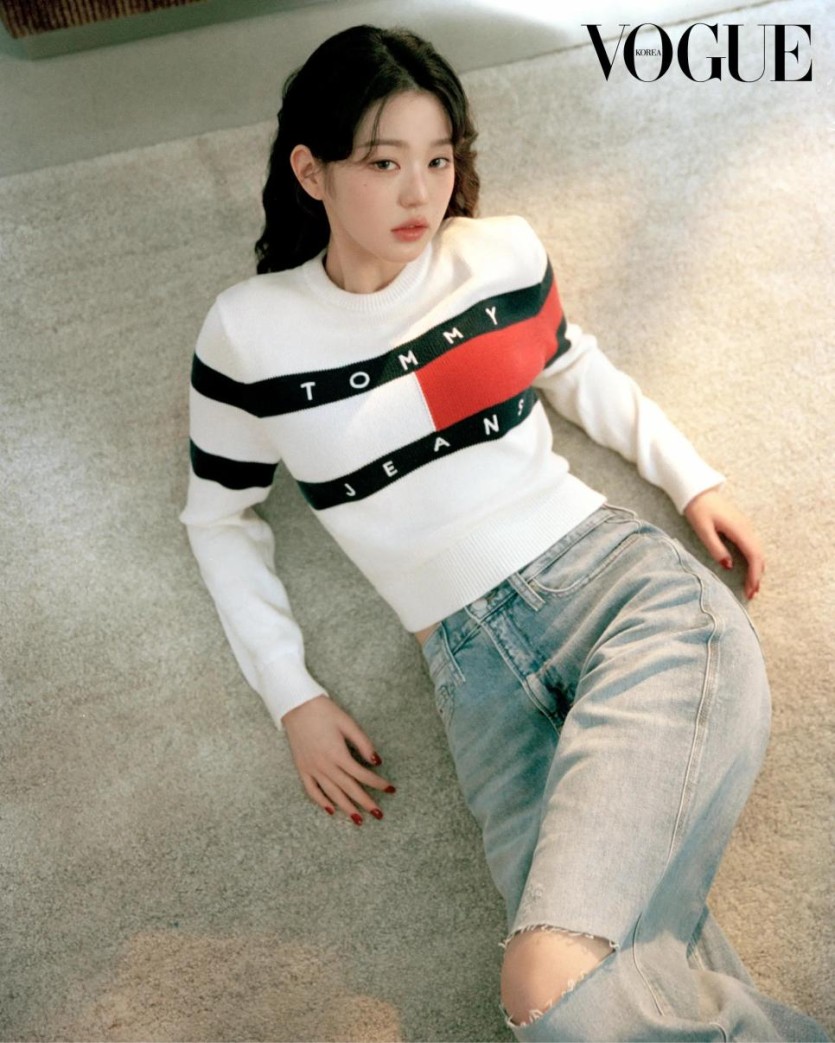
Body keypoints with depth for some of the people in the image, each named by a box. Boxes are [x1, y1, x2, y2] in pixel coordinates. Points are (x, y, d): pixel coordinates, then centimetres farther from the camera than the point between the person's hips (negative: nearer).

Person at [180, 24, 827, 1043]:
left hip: (610, 568, 0)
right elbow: (219, 517, 12)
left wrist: (694, 481, 16)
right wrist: (292, 698, 6)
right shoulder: (250, 330, 2)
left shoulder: (504, 251, 6)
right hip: (470, 656, 1)